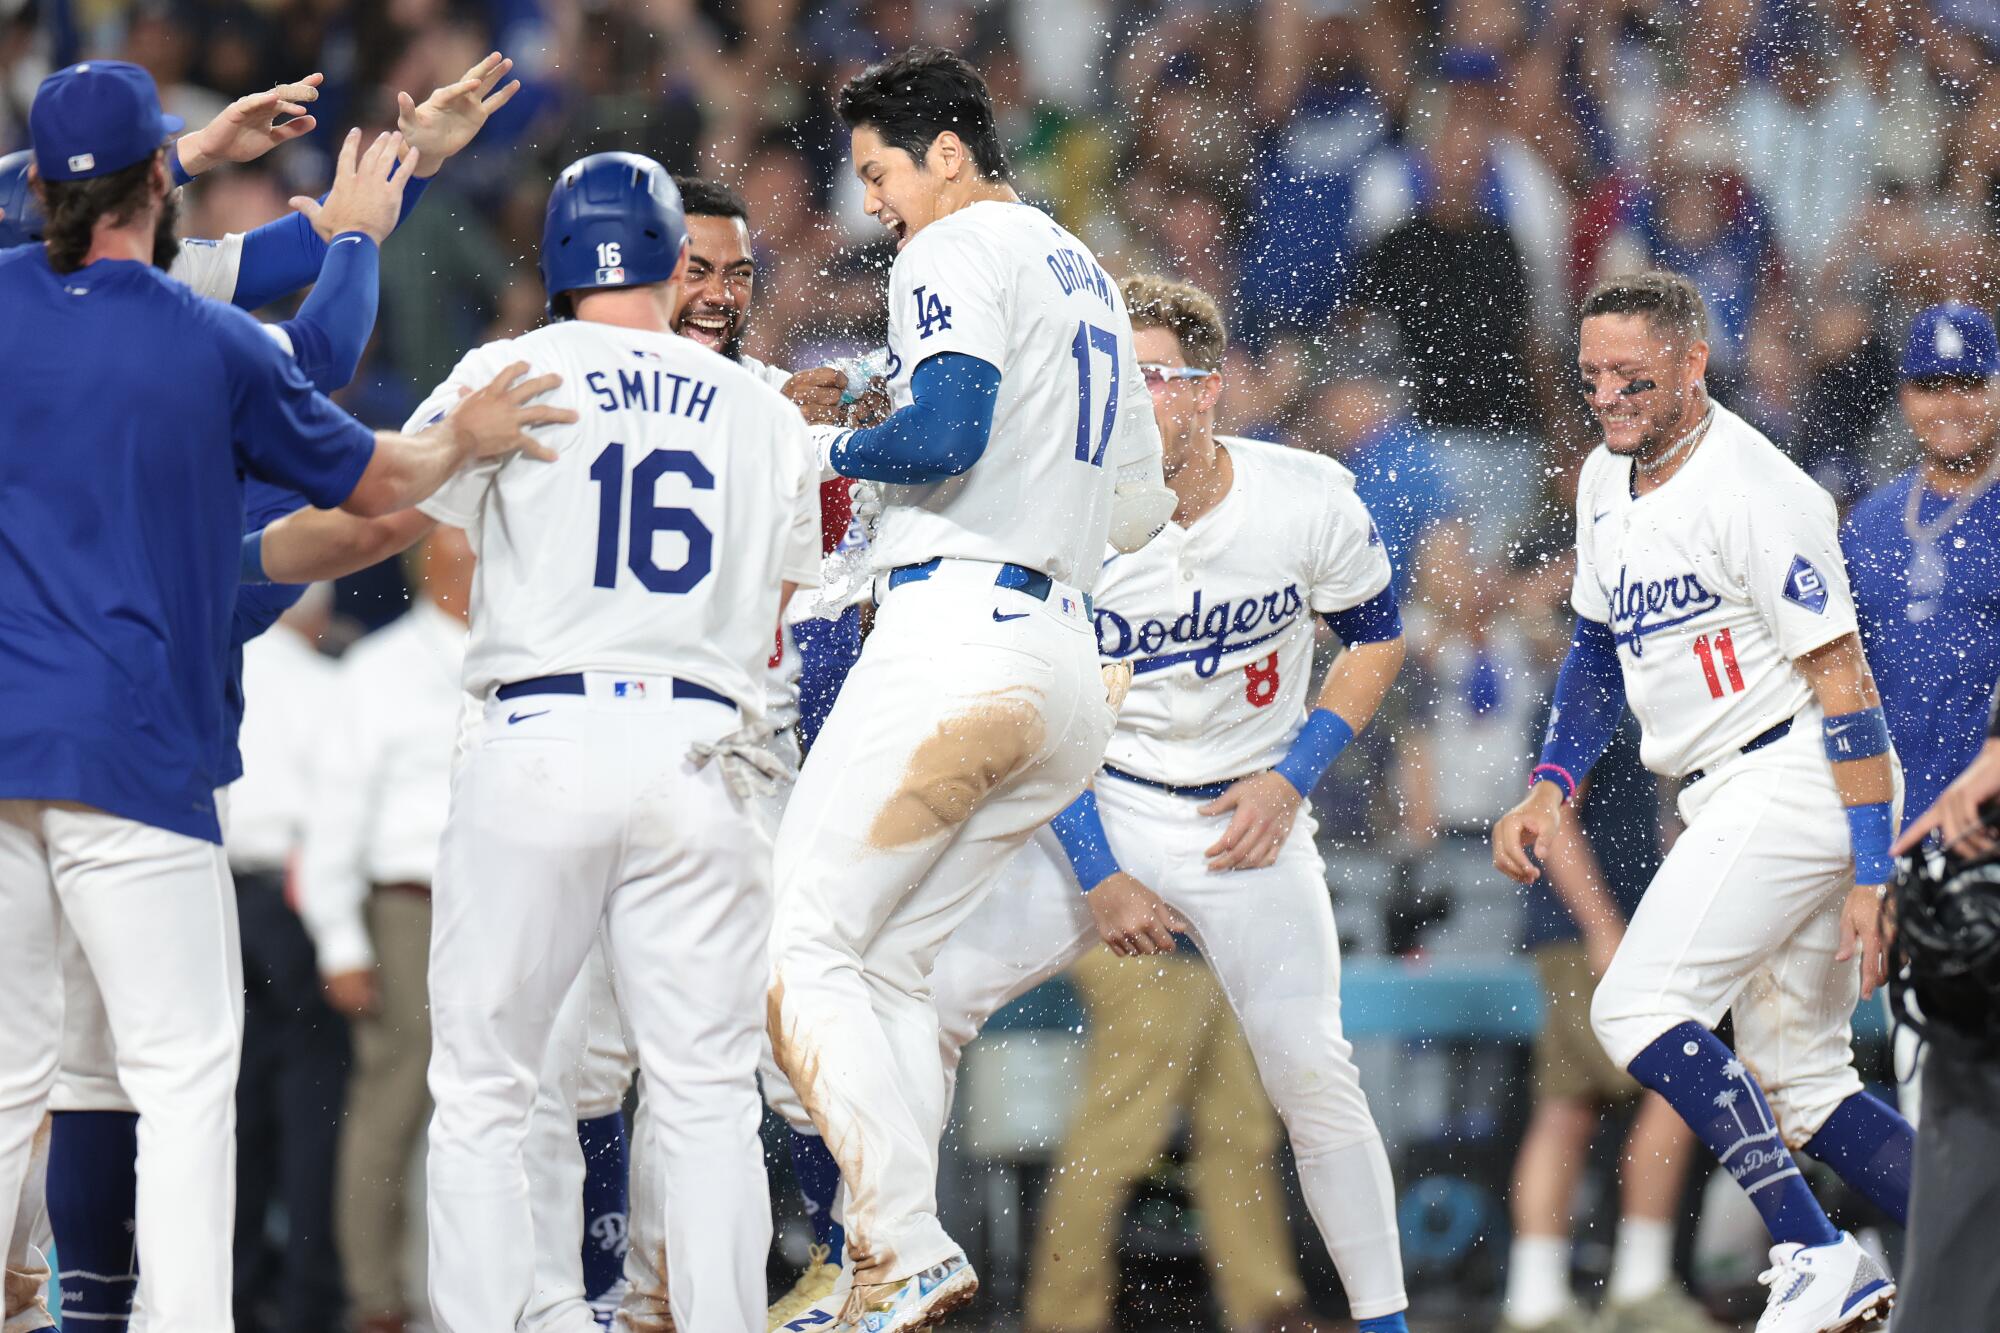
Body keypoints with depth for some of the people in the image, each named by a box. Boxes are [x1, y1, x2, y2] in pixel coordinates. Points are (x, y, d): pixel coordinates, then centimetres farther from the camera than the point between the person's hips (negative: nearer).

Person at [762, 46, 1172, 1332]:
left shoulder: (960, 251, -3)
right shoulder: (1089, 276, 25)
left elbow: (944, 435, -18)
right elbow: (1140, 507, 28)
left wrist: (837, 445, -1)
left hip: (956, 639, -9)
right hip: (1067, 671, 9)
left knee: (803, 947, -9)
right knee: (884, 963, 11)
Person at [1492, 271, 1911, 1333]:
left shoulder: (1754, 489, -18)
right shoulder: (1607, 482, 10)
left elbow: (1842, 686, -18)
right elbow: (1600, 649, 24)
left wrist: (1872, 875, -21)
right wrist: (1548, 791, 10)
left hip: (1795, 779, -9)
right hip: (1731, 803, 9)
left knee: (1639, 1009, -16)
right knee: (1800, 1082, 9)